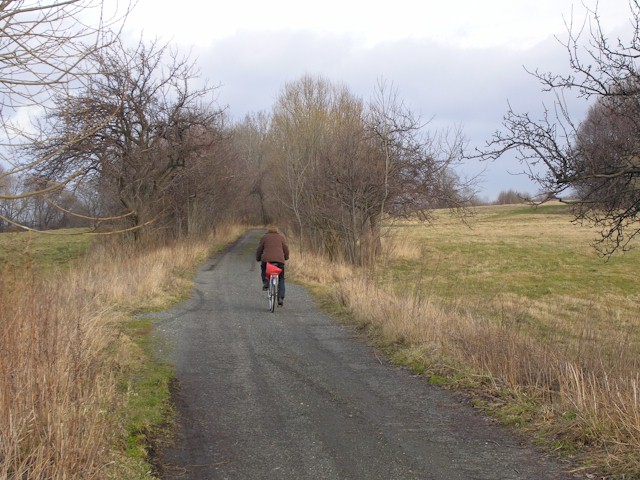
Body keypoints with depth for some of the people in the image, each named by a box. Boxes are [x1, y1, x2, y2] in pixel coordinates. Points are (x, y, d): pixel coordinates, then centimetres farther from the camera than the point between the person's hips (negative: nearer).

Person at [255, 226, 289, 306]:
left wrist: (258, 258, 30)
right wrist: (286, 258, 34)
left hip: (267, 259, 0)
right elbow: (286, 249, 17)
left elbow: (259, 249, 14)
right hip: (280, 260, 1)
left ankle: (265, 282, 12)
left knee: (263, 269, 35)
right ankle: (281, 298, 1)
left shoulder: (264, 237, 15)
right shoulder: (281, 237, 18)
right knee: (281, 279, 13)